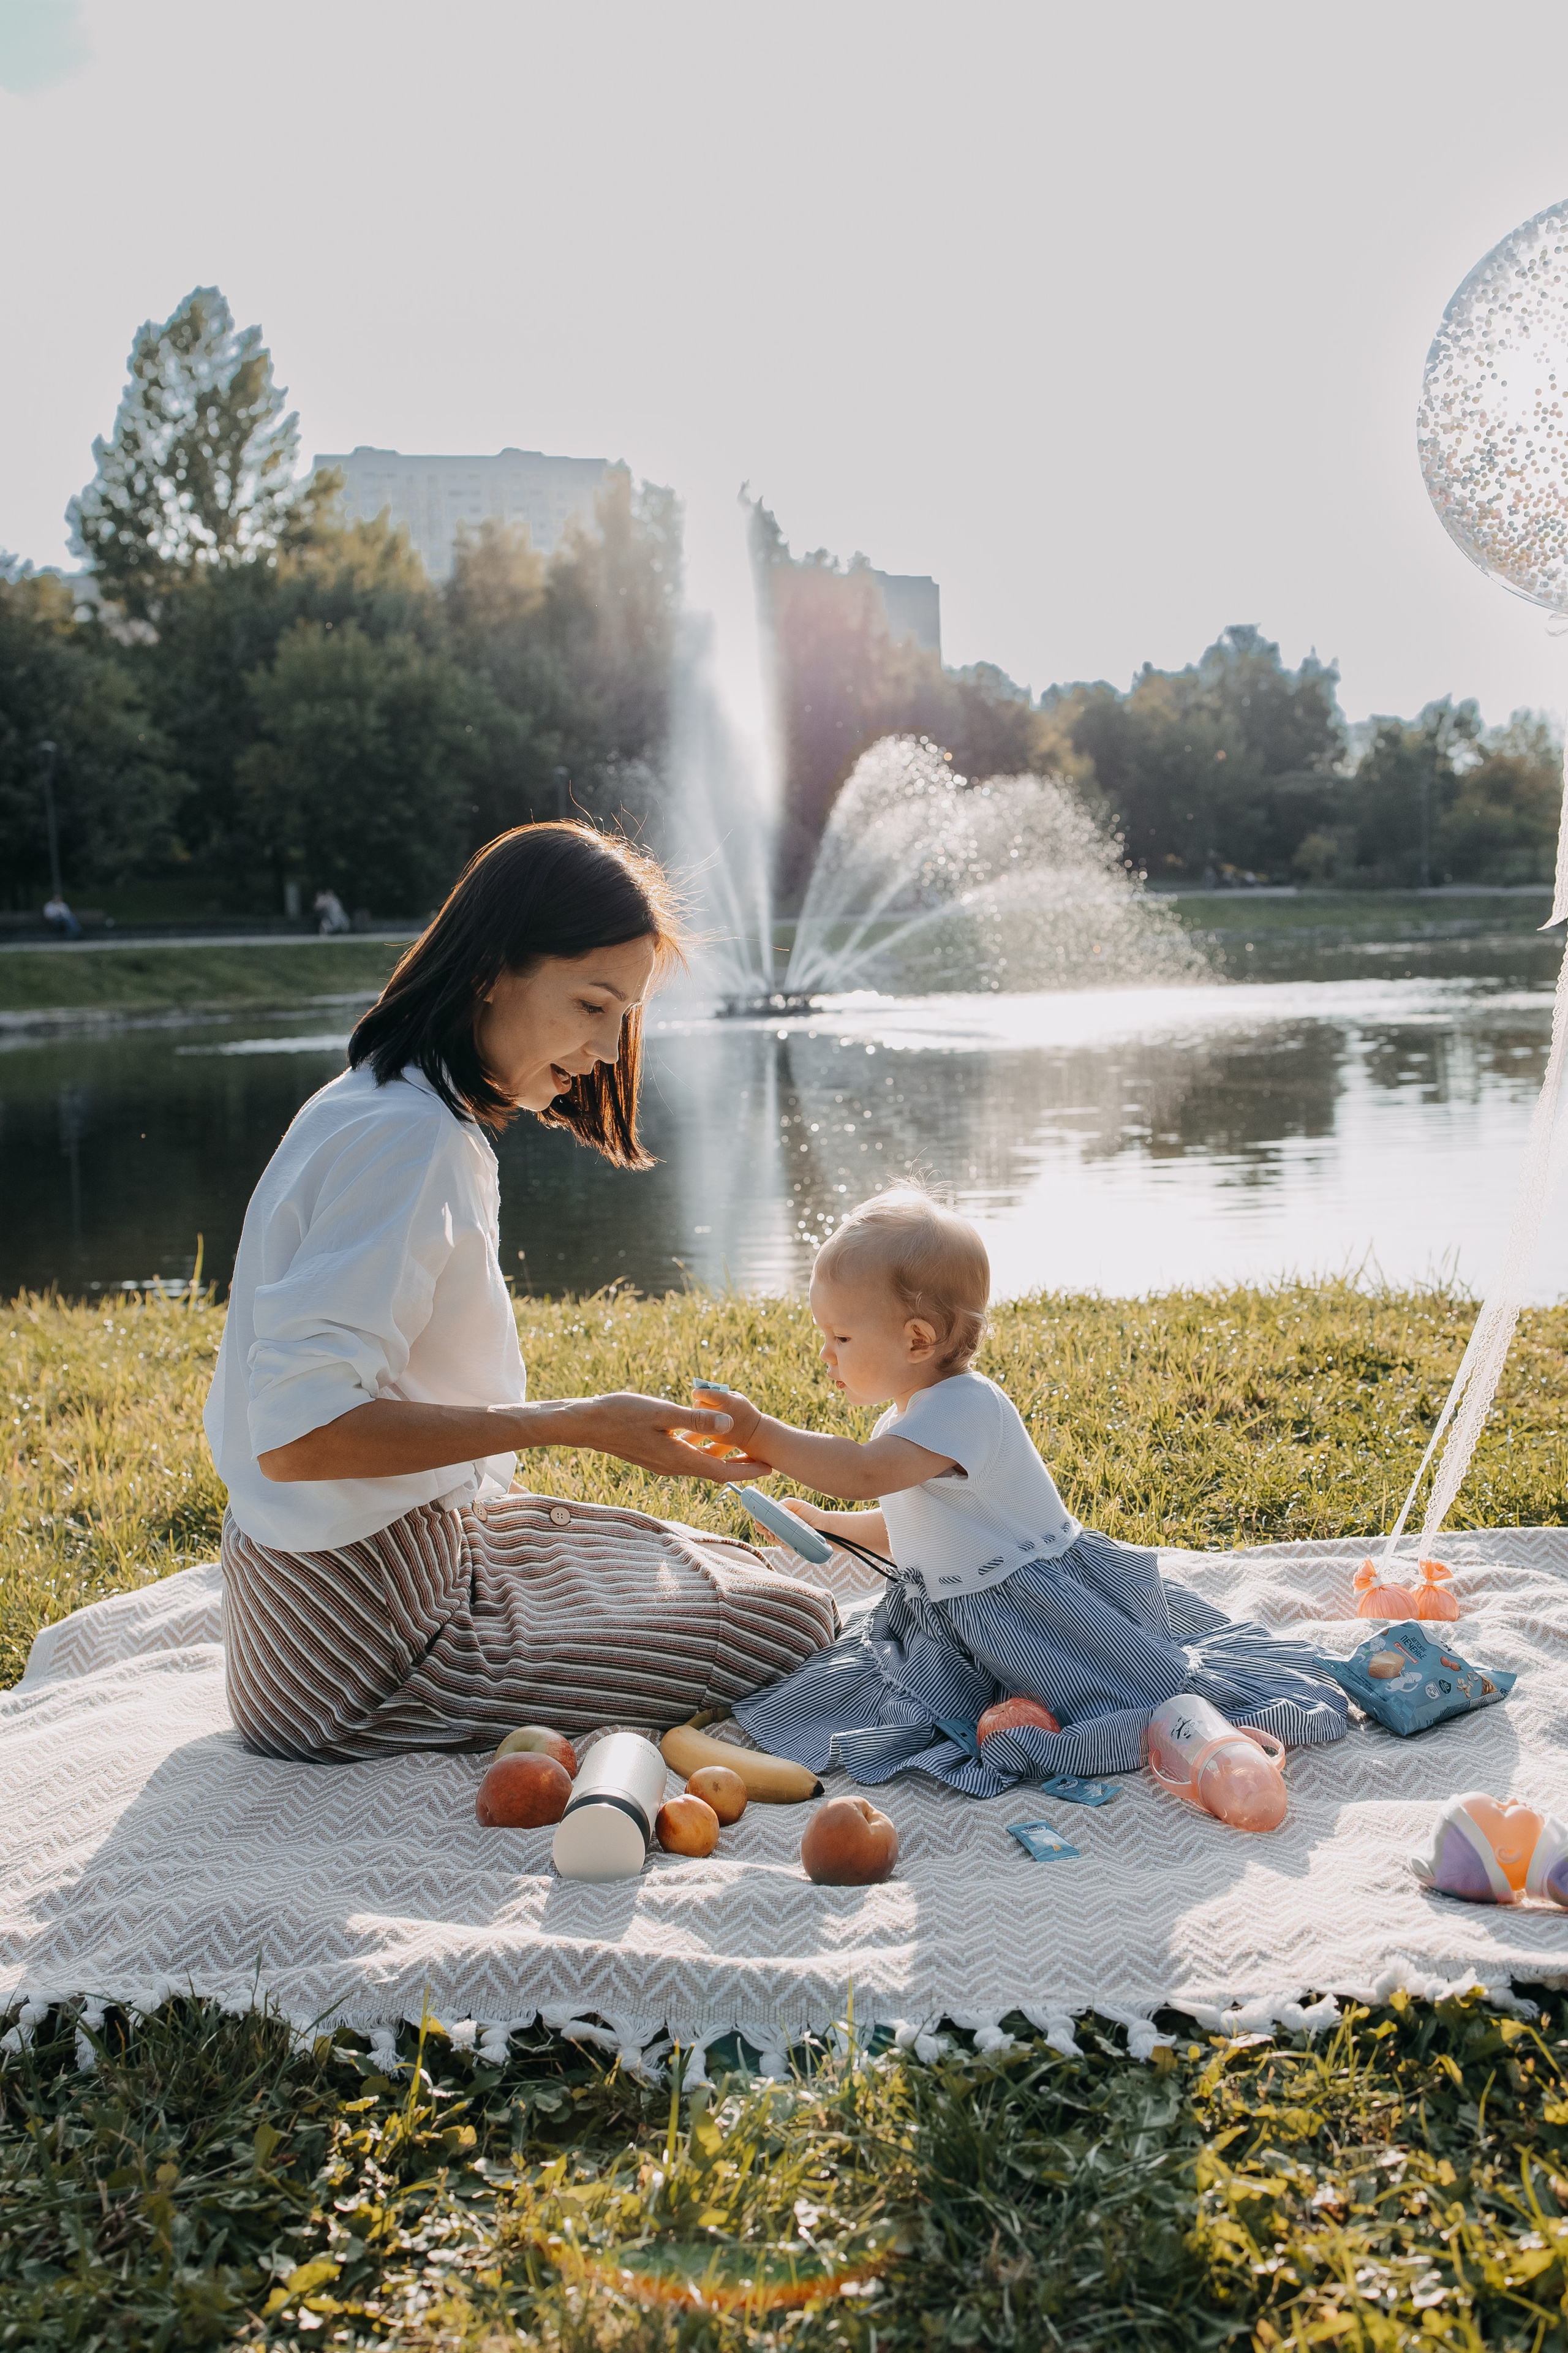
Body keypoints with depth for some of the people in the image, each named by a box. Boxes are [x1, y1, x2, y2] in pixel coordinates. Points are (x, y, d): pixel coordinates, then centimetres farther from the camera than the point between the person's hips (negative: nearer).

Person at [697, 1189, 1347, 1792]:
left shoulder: (963, 1407, -24)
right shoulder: (909, 1416, 10)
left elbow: (864, 1474, -40)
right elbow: (901, 1530, 25)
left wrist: (762, 1433, -34)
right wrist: (827, 1524, 18)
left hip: (1038, 1601, -10)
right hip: (952, 1623, 10)